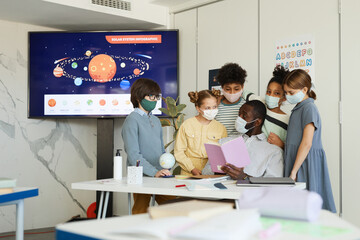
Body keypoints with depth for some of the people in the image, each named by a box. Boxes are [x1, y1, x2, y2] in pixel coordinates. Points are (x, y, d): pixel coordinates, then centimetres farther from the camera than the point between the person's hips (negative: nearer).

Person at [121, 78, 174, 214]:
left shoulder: (156, 121, 16)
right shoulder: (132, 120, -7)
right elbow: (133, 154, -15)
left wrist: (166, 170, 5)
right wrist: (154, 172, -23)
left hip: (160, 177, 7)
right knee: (141, 214, -2)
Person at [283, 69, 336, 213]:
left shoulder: (309, 108, -12)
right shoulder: (298, 108, 18)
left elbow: (306, 143, -19)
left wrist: (294, 171, -18)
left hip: (305, 163, -9)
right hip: (296, 162, 9)